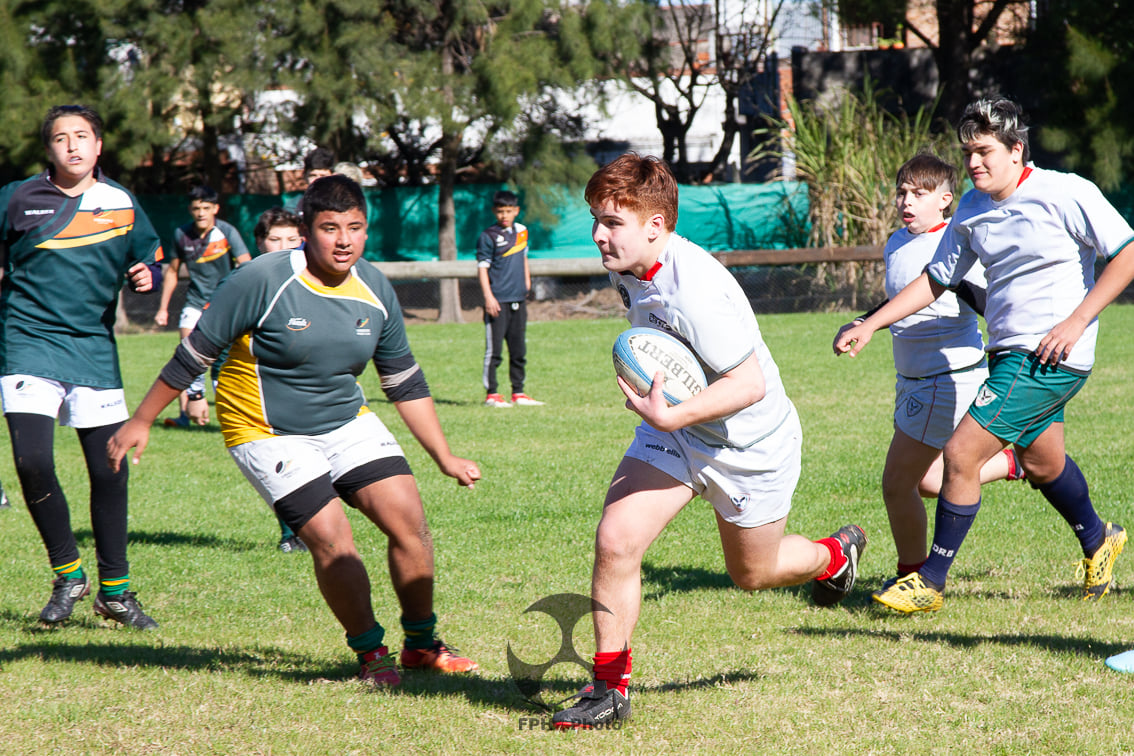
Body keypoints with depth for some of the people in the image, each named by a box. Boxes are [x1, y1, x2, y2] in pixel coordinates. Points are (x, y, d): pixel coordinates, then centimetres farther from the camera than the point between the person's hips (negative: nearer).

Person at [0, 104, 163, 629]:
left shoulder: (122, 205, 6)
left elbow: (148, 260, 17)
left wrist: (146, 276, -4)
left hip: (94, 349, 2)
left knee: (109, 470, 2)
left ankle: (115, 591, 18)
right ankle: (68, 575, 4)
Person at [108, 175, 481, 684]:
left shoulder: (374, 290, -2)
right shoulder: (262, 281, -19)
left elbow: (406, 384, 10)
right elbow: (194, 354, -10)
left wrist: (445, 458, 9)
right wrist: (140, 422, -5)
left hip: (348, 422, 5)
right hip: (267, 432, -5)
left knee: (408, 519, -8)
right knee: (331, 541, -17)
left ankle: (421, 643, 11)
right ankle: (370, 651, 3)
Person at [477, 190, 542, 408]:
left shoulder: (522, 231, 11)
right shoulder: (488, 236, -6)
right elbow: (482, 268, -8)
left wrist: (527, 283, 18)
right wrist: (488, 297, -16)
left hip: (518, 300, 6)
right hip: (498, 301, -6)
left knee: (519, 350, 10)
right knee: (494, 349, -5)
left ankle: (518, 393, 18)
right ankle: (491, 394, 0)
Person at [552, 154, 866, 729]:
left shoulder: (695, 290, -35)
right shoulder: (626, 269, -8)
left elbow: (750, 384, -32)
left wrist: (669, 417, -37)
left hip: (749, 441, -6)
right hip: (674, 428, 6)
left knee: (753, 573, 16)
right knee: (615, 540, -14)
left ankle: (835, 555, 51)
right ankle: (610, 688, 0)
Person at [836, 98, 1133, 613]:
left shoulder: (1066, 194, -15)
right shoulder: (973, 206, 5)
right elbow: (938, 279, 13)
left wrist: (1074, 323, -18)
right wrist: (870, 326, 5)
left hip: (1050, 358, -8)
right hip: (1009, 355, 8)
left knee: (961, 455, -14)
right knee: (1041, 464, 26)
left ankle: (931, 583, -2)